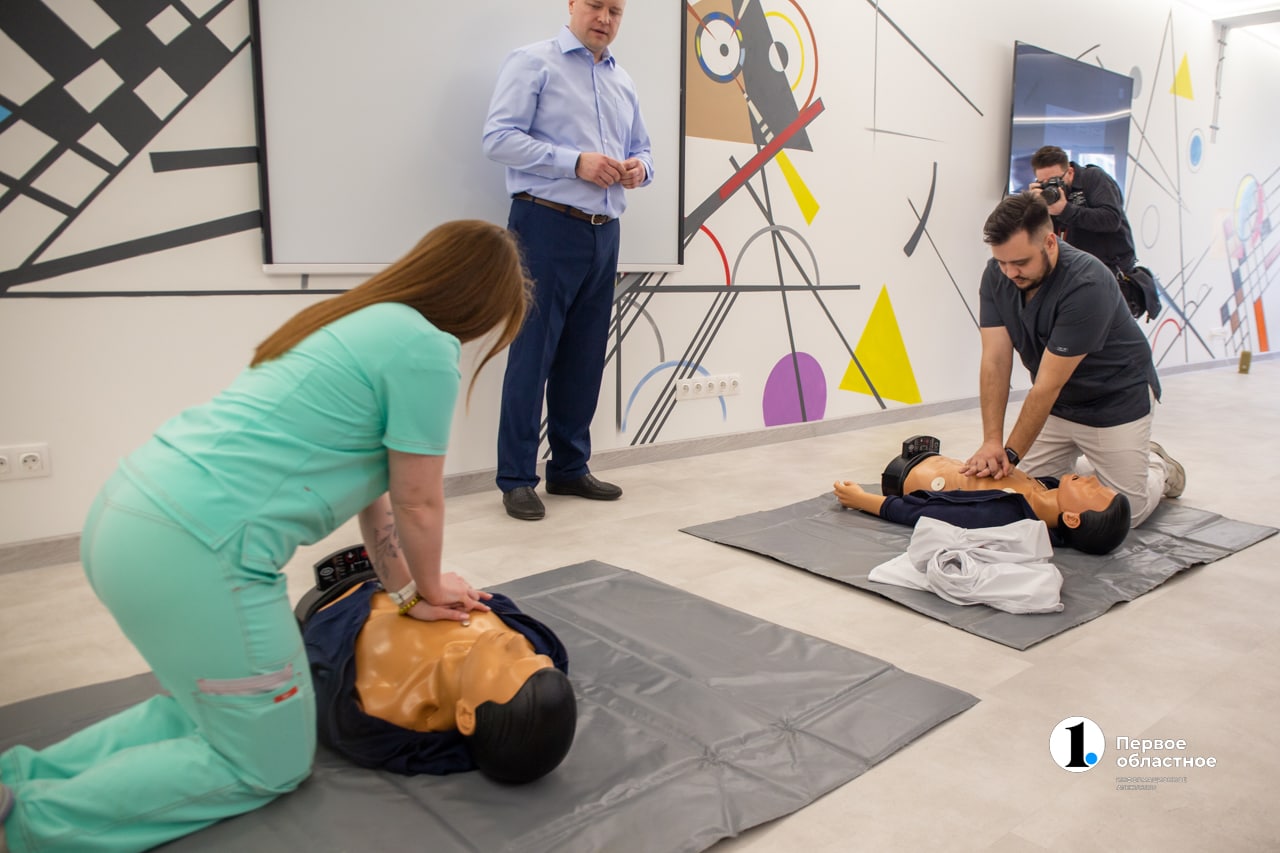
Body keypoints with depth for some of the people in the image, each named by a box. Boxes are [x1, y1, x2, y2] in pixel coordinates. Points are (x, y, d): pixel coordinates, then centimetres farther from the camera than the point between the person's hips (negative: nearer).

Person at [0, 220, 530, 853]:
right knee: (270, 766, 9)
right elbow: (417, 505, -4)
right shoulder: (424, 348, -11)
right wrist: (427, 589, 15)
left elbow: (368, 482, 20)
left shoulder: (363, 321, 18)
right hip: (194, 555, -10)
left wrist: (407, 593, 22)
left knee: (211, 709, 27)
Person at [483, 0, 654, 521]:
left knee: (585, 358, 9)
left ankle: (570, 468, 20)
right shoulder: (533, 63, 0)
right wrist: (575, 162, -18)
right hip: (547, 225, -7)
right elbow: (499, 138, -10)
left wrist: (639, 169, 0)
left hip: (604, 233, 7)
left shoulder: (623, 82, 19)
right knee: (532, 356, -5)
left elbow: (641, 149, 25)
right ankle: (517, 479, 3)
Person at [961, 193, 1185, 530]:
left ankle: (1160, 468, 30)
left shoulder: (1086, 284, -32)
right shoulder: (997, 274, -15)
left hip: (1117, 400, -5)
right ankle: (1079, 458, 29)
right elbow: (995, 361, -19)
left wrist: (1010, 455, -30)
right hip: (1055, 404, 5)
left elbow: (1047, 385, -31)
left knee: (1126, 512, -2)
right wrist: (992, 441, -28)